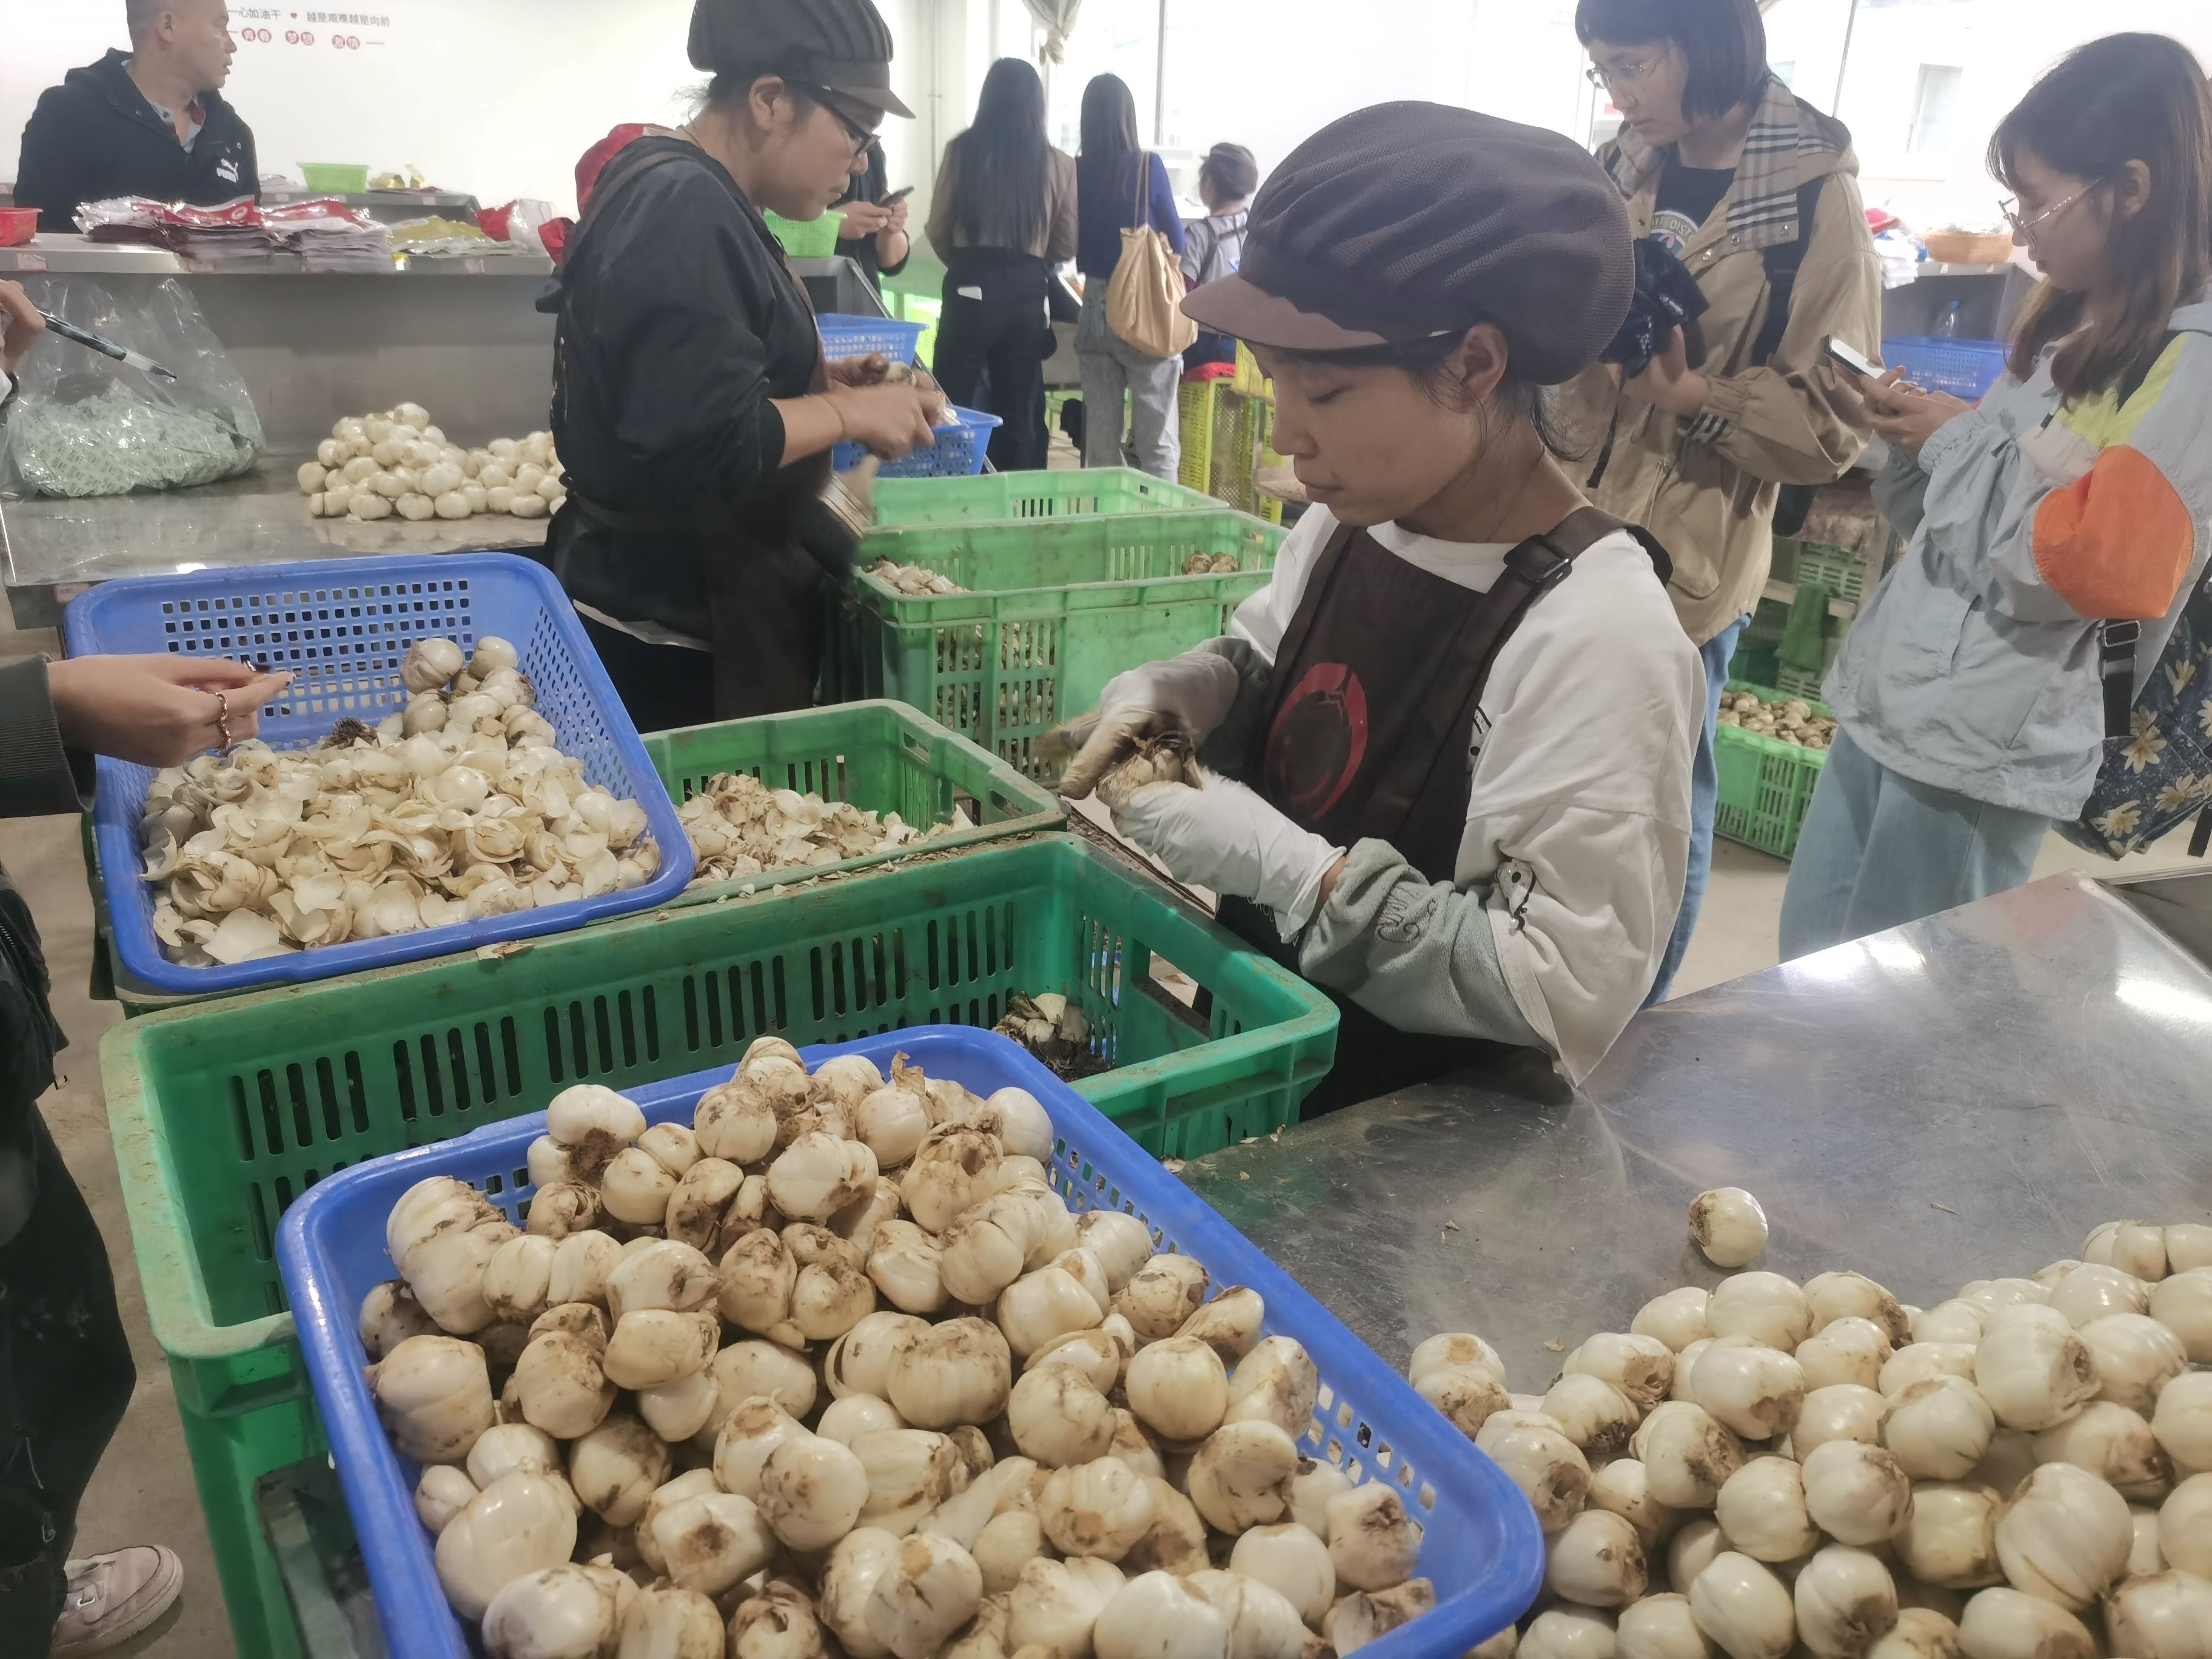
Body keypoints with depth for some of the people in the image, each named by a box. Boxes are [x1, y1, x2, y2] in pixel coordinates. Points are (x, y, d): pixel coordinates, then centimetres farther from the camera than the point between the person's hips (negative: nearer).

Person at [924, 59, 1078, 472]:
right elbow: (1067, 246, 6)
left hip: (972, 288, -1)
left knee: (951, 406, 6)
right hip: (1029, 292, 2)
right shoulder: (1058, 164, 1)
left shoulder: (963, 150, -2)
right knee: (1019, 414, 10)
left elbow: (937, 230, 3)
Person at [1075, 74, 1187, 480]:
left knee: (1100, 434, 9)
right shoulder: (1148, 166, -9)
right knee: (1158, 437, 0)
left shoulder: (1075, 171, -1)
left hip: (1095, 310, 4)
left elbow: (1070, 245, 10)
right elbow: (1176, 241, 1)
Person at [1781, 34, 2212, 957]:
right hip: (1886, 703, 8)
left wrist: (1956, 439, -11)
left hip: (1983, 749, -8)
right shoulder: (2065, 332, 13)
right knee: (1804, 969, 16)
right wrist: (1911, 439, -3)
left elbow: (2067, 572, -23)